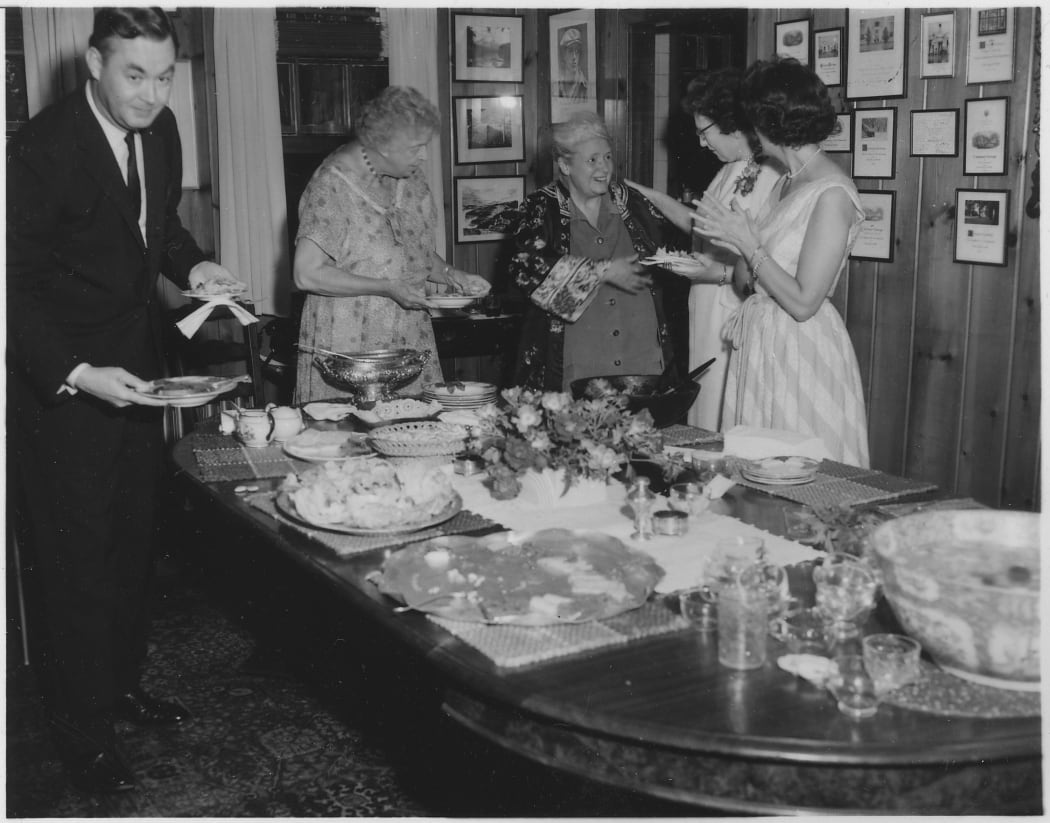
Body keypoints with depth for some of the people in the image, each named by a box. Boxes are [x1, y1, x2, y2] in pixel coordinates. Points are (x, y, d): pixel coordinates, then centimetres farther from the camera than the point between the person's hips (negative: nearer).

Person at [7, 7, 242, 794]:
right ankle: (84, 728, 19)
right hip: (63, 381, -7)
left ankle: (124, 681, 37)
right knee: (77, 557, 3)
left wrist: (191, 264, -2)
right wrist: (77, 373, -31)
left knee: (134, 538, 18)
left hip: (137, 365, 7)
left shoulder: (160, 129, 0)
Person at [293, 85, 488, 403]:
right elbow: (307, 274, -18)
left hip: (410, 343, 6)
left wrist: (451, 275, 1)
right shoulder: (332, 186, -15)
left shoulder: (410, 177, 7)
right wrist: (387, 288, -21)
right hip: (347, 349, -6)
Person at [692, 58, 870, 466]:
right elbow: (747, 278, 10)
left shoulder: (832, 194, -16)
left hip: (802, 352, -8)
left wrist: (745, 242, -16)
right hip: (760, 344, 8)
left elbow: (802, 303, -20)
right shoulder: (788, 182, 10)